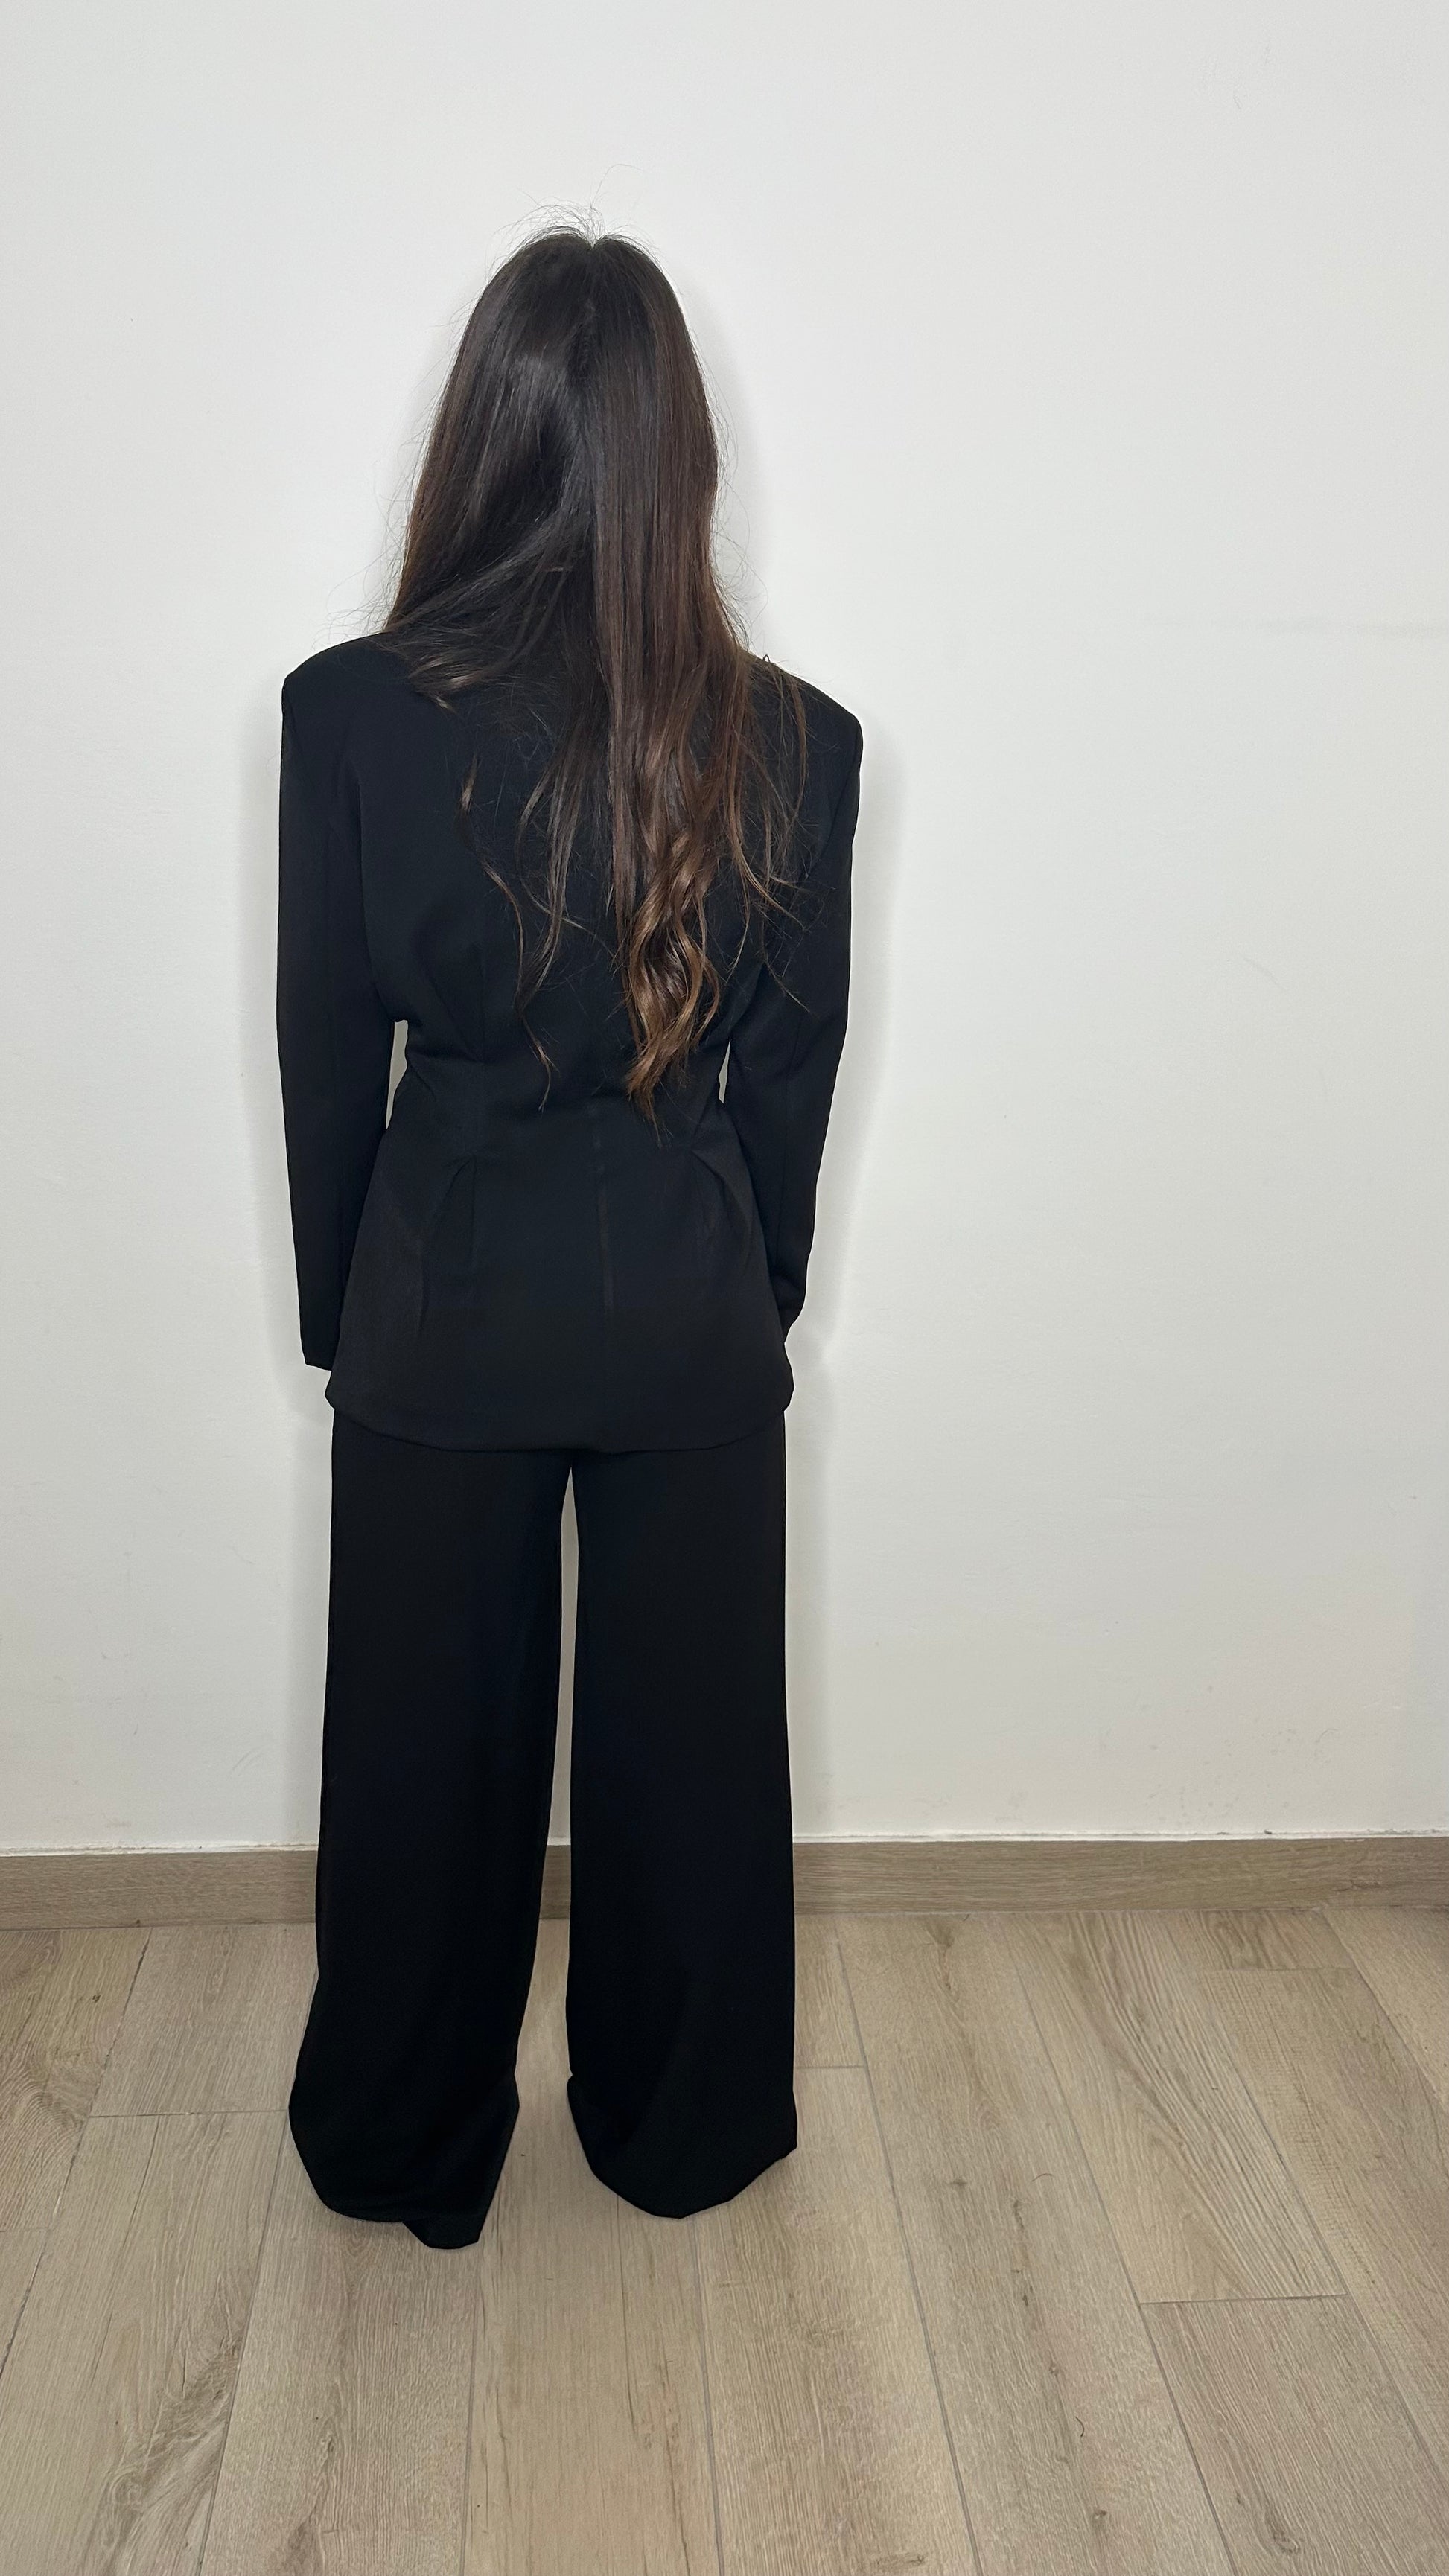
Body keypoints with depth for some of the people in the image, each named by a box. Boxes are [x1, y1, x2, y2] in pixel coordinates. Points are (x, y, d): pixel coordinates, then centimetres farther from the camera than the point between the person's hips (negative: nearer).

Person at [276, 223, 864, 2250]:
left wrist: (338, 1309, 9)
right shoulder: (788, 742, -8)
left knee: (427, 1729, 16)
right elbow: (793, 1064, 0)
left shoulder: (350, 711, -10)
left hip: (440, 1297, 0)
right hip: (690, 1305, 1)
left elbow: (327, 1051, -4)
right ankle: (683, 2128, 38)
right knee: (685, 1725, 17)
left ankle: (409, 2147, 37)